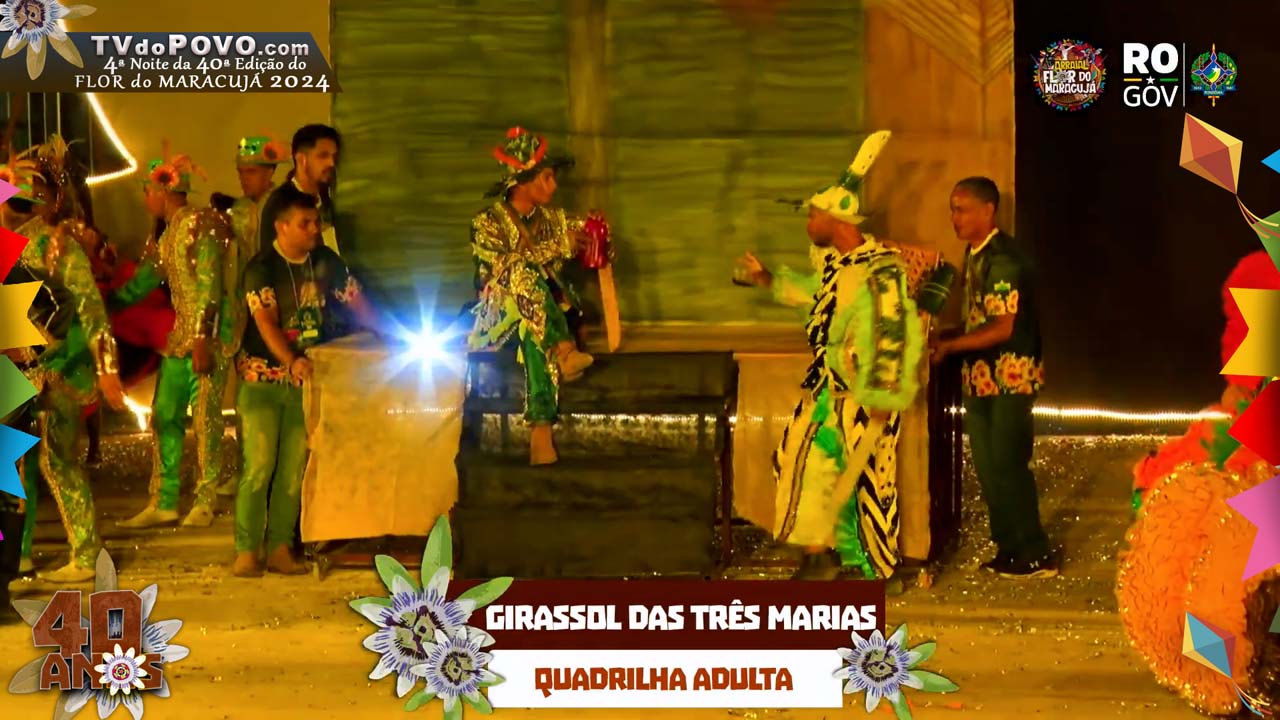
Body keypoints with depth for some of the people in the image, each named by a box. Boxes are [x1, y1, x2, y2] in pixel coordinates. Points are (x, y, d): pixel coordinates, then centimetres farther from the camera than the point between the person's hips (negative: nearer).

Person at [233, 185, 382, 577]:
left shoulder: (326, 262, 4)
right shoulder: (261, 268, -13)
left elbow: (356, 301, 12)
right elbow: (266, 321, -24)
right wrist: (292, 361, -38)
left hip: (305, 381, 5)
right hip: (263, 379, -5)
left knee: (294, 469, 4)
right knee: (259, 467, -10)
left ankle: (280, 548, 10)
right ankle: (246, 552, -6)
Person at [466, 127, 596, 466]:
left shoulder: (554, 220, 14)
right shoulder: (487, 222, -2)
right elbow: (502, 264, -18)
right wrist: (558, 247, -19)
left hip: (540, 320, 3)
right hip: (499, 320, -3)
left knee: (535, 334, -34)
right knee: (523, 275, -31)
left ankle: (542, 430, -45)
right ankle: (563, 350, -41)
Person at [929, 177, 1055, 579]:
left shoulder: (1002, 260, -18)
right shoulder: (973, 255, 10)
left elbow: (1002, 327, -23)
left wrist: (949, 346, -21)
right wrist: (945, 335, 5)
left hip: (1010, 377, -9)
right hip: (981, 378, 9)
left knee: (1008, 466, -6)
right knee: (988, 467, 11)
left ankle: (1035, 556, 1)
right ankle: (1008, 547, 20)